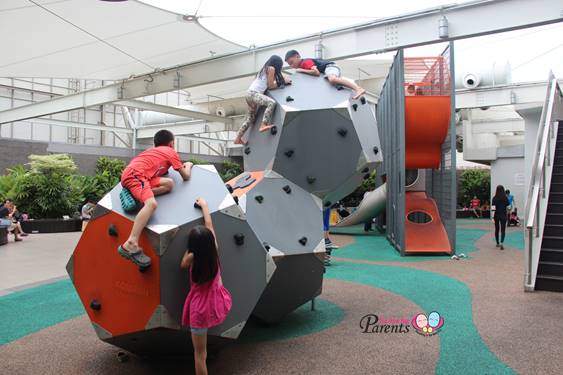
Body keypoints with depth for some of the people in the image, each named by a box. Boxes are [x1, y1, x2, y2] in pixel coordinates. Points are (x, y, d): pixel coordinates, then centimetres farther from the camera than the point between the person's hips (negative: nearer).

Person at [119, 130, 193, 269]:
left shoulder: (153, 151, 32)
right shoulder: (171, 152, 12)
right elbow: (186, 176, 14)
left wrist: (181, 165, 47)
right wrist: (188, 166, 35)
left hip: (128, 174, 8)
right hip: (135, 174, -8)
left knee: (169, 183, 3)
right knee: (151, 203, -29)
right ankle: (130, 244, -43)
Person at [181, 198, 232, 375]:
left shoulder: (192, 258, -19)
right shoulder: (214, 251, -11)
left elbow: (183, 265, 6)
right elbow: (209, 225, 1)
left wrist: (192, 242, 1)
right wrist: (204, 205, 13)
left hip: (200, 306, -3)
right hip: (216, 302, 3)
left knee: (200, 352, 7)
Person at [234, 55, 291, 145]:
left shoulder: (266, 68, 25)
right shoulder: (271, 69, -2)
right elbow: (271, 86, -4)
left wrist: (284, 79, 15)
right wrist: (282, 82, 11)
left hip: (250, 94, 10)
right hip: (253, 93, -10)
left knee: (250, 119, 17)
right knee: (272, 102, -29)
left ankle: (238, 139, 23)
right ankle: (264, 125, -39)